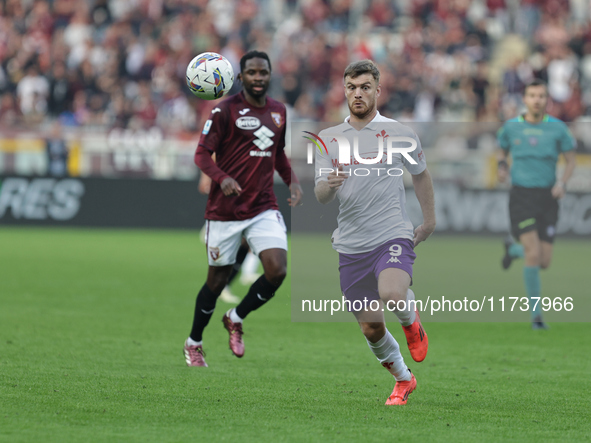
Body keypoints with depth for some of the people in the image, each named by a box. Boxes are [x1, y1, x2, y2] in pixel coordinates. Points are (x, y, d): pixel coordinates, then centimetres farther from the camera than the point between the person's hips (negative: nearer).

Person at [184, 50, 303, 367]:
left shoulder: (278, 111, 10)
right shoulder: (225, 110, -7)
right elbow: (202, 154, -8)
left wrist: (291, 180, 7)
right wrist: (222, 178, -27)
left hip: (264, 208, 4)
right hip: (225, 210, -4)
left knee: (277, 270, -15)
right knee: (217, 279, 5)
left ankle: (236, 319, 12)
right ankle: (194, 343, 27)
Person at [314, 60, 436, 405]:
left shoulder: (399, 133, 1)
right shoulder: (330, 139, 6)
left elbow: (421, 175, 17)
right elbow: (320, 196, 1)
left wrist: (429, 221, 15)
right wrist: (329, 185, -21)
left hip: (393, 235, -3)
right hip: (351, 245, 3)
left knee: (392, 295, -33)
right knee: (371, 329, 5)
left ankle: (412, 322, 3)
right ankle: (403, 379, 31)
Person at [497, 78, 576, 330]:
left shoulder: (557, 128, -2)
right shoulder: (511, 127, 1)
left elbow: (571, 160, 6)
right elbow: (503, 151, 21)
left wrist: (562, 183, -13)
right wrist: (502, 166, -2)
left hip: (547, 198, 2)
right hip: (521, 196, -2)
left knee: (544, 262, 2)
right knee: (534, 255, -17)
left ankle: (513, 249, 38)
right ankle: (536, 315, -5)